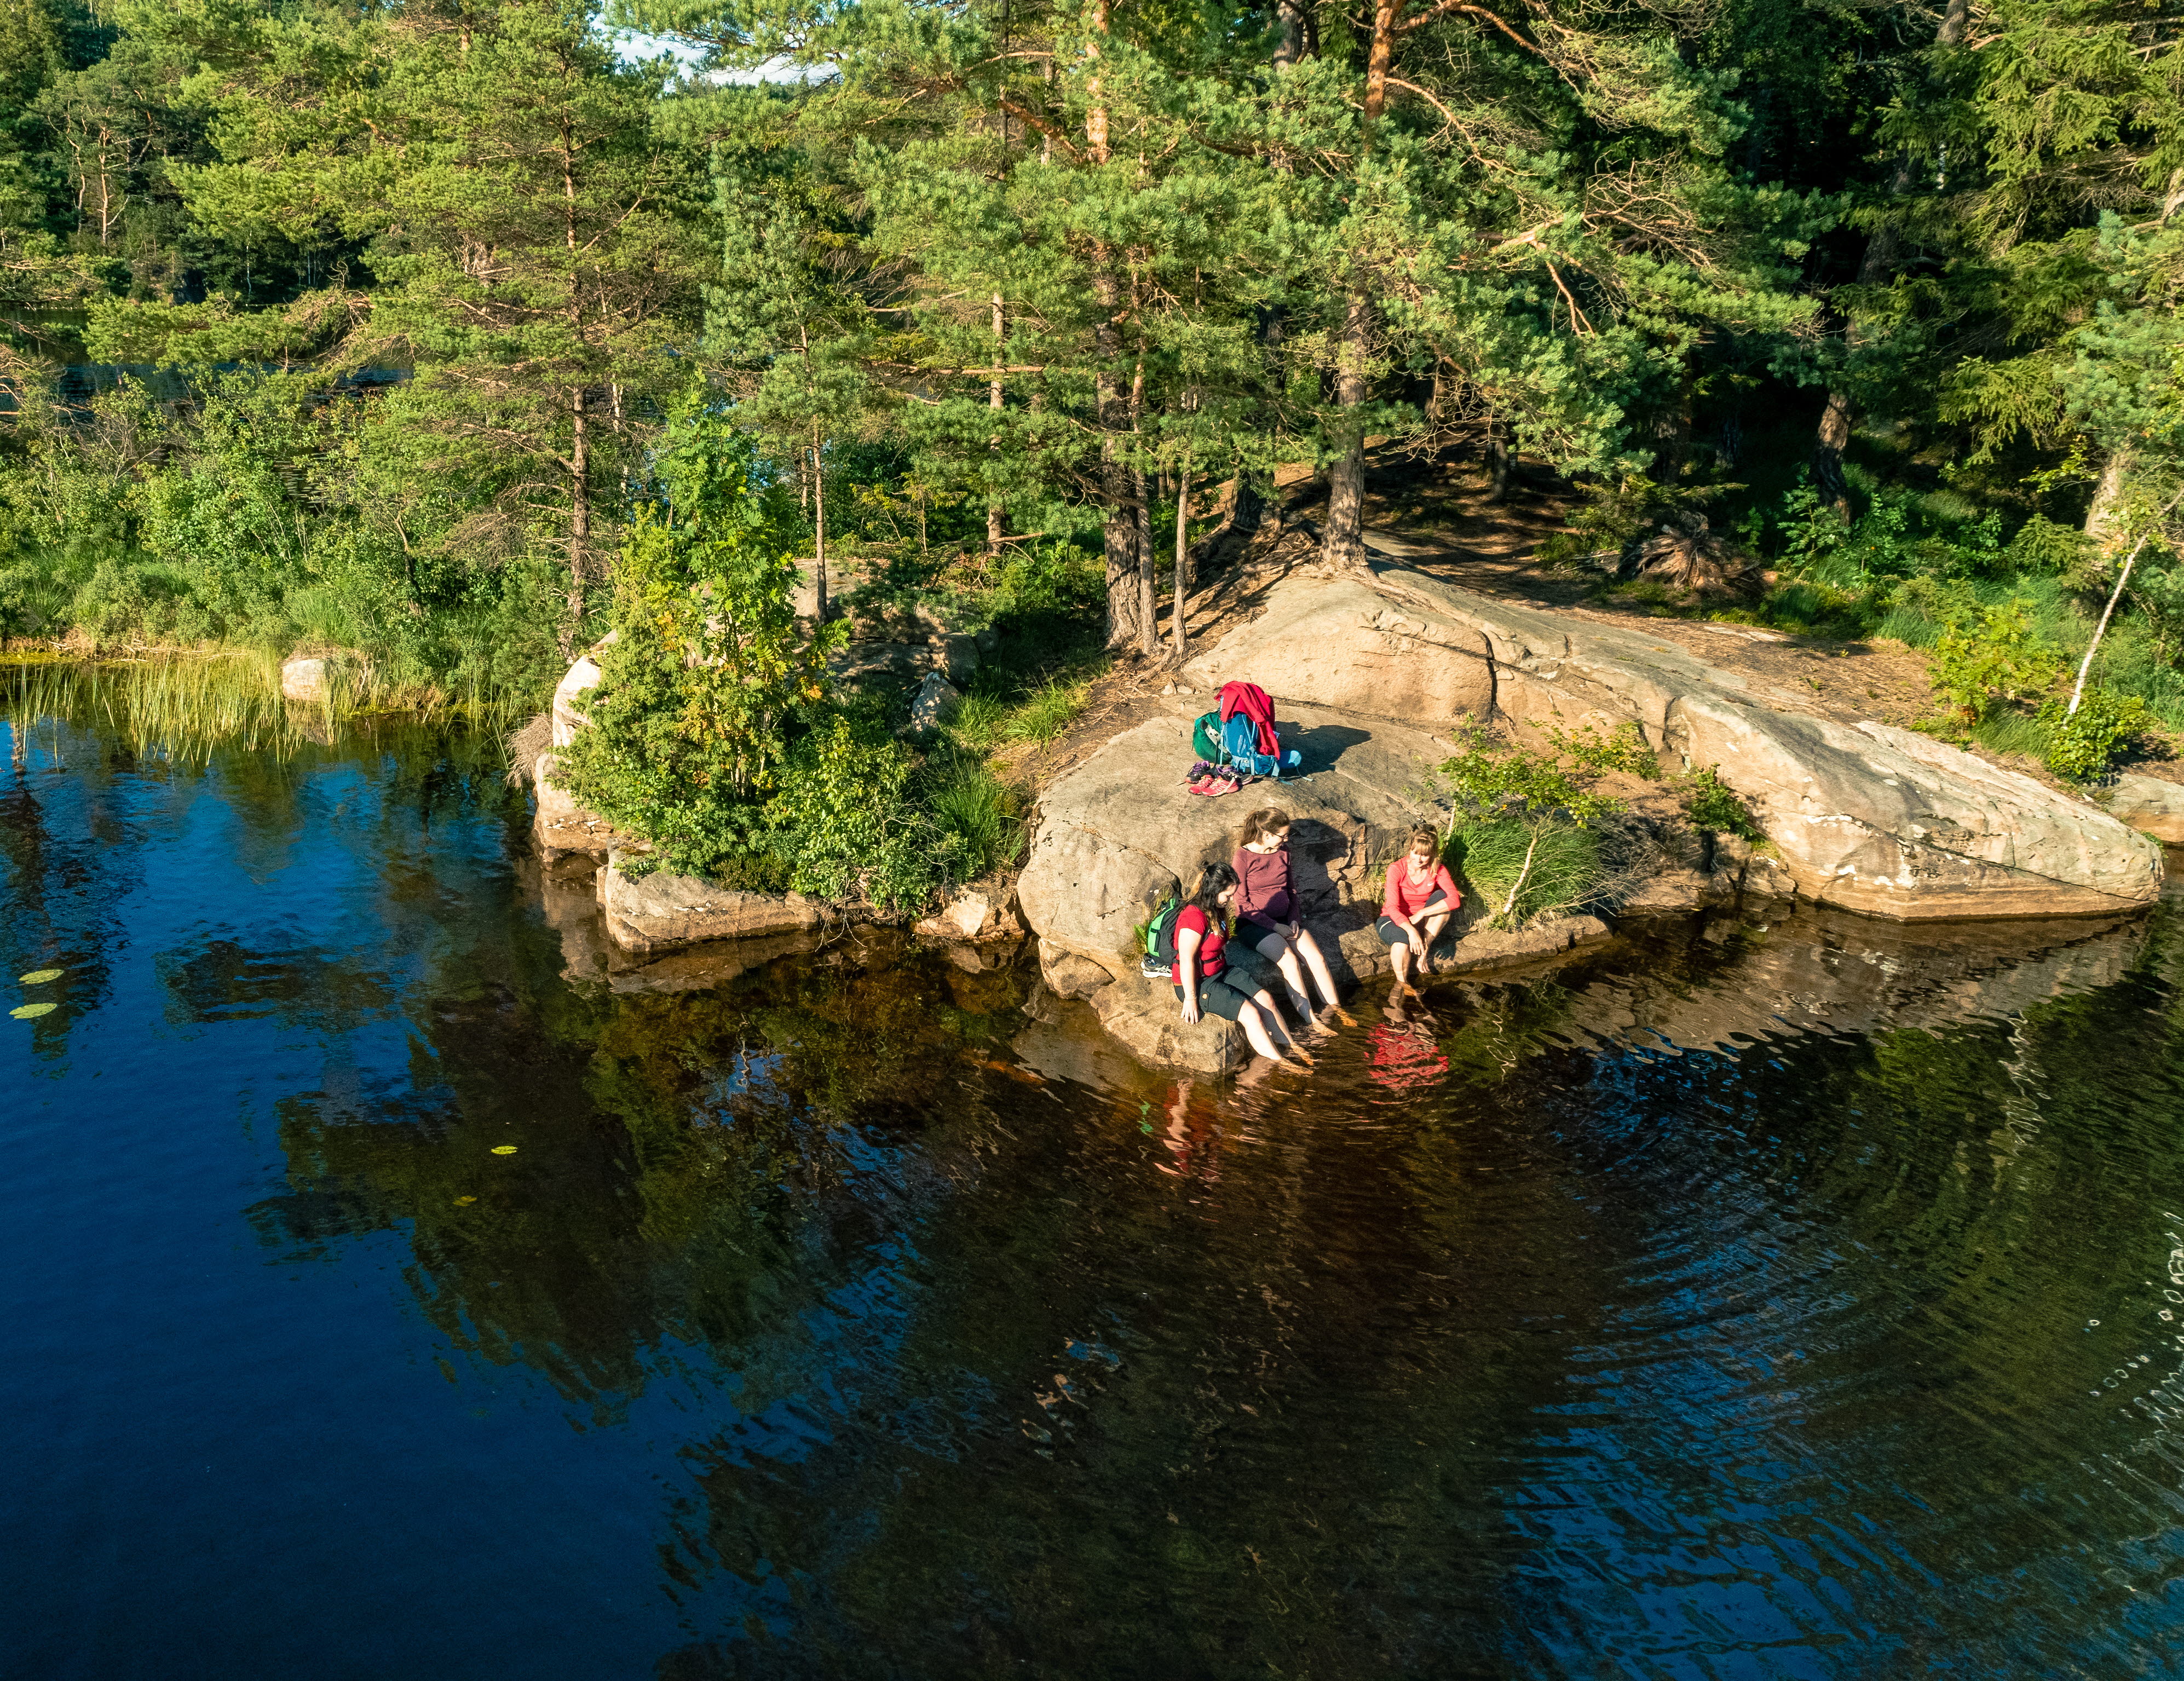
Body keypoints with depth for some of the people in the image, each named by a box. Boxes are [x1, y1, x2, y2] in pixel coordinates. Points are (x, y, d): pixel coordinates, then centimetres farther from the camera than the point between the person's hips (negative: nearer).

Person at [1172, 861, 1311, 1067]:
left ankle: (1293, 1049, 5)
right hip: (1196, 983, -9)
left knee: (1266, 999, -3)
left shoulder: (1217, 910, 6)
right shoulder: (1195, 916, -25)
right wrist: (1190, 998, -22)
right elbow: (1186, 960, -24)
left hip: (1219, 972, 9)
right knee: (1250, 1013, -17)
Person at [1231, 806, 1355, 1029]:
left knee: (1317, 957, -17)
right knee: (1290, 961, -28)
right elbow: (1242, 904, -12)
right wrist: (1275, 927, -17)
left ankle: (1335, 1009, -9)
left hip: (1285, 920, 6)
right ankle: (1309, 1019, -24)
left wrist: (1294, 920, -1)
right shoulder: (1242, 858, -12)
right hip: (1253, 925, -6)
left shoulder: (1283, 852, 6)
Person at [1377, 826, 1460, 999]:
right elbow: (1392, 907, -25)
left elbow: (1455, 899, -25)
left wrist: (1420, 914, -32)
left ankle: (1425, 950, -22)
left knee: (1442, 897, -24)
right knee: (1402, 938, -40)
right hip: (1393, 920, -3)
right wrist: (1411, 930, -42)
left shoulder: (1438, 870, -10)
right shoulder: (1397, 869, -18)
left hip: (1421, 922, 3)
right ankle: (1402, 983, -16)